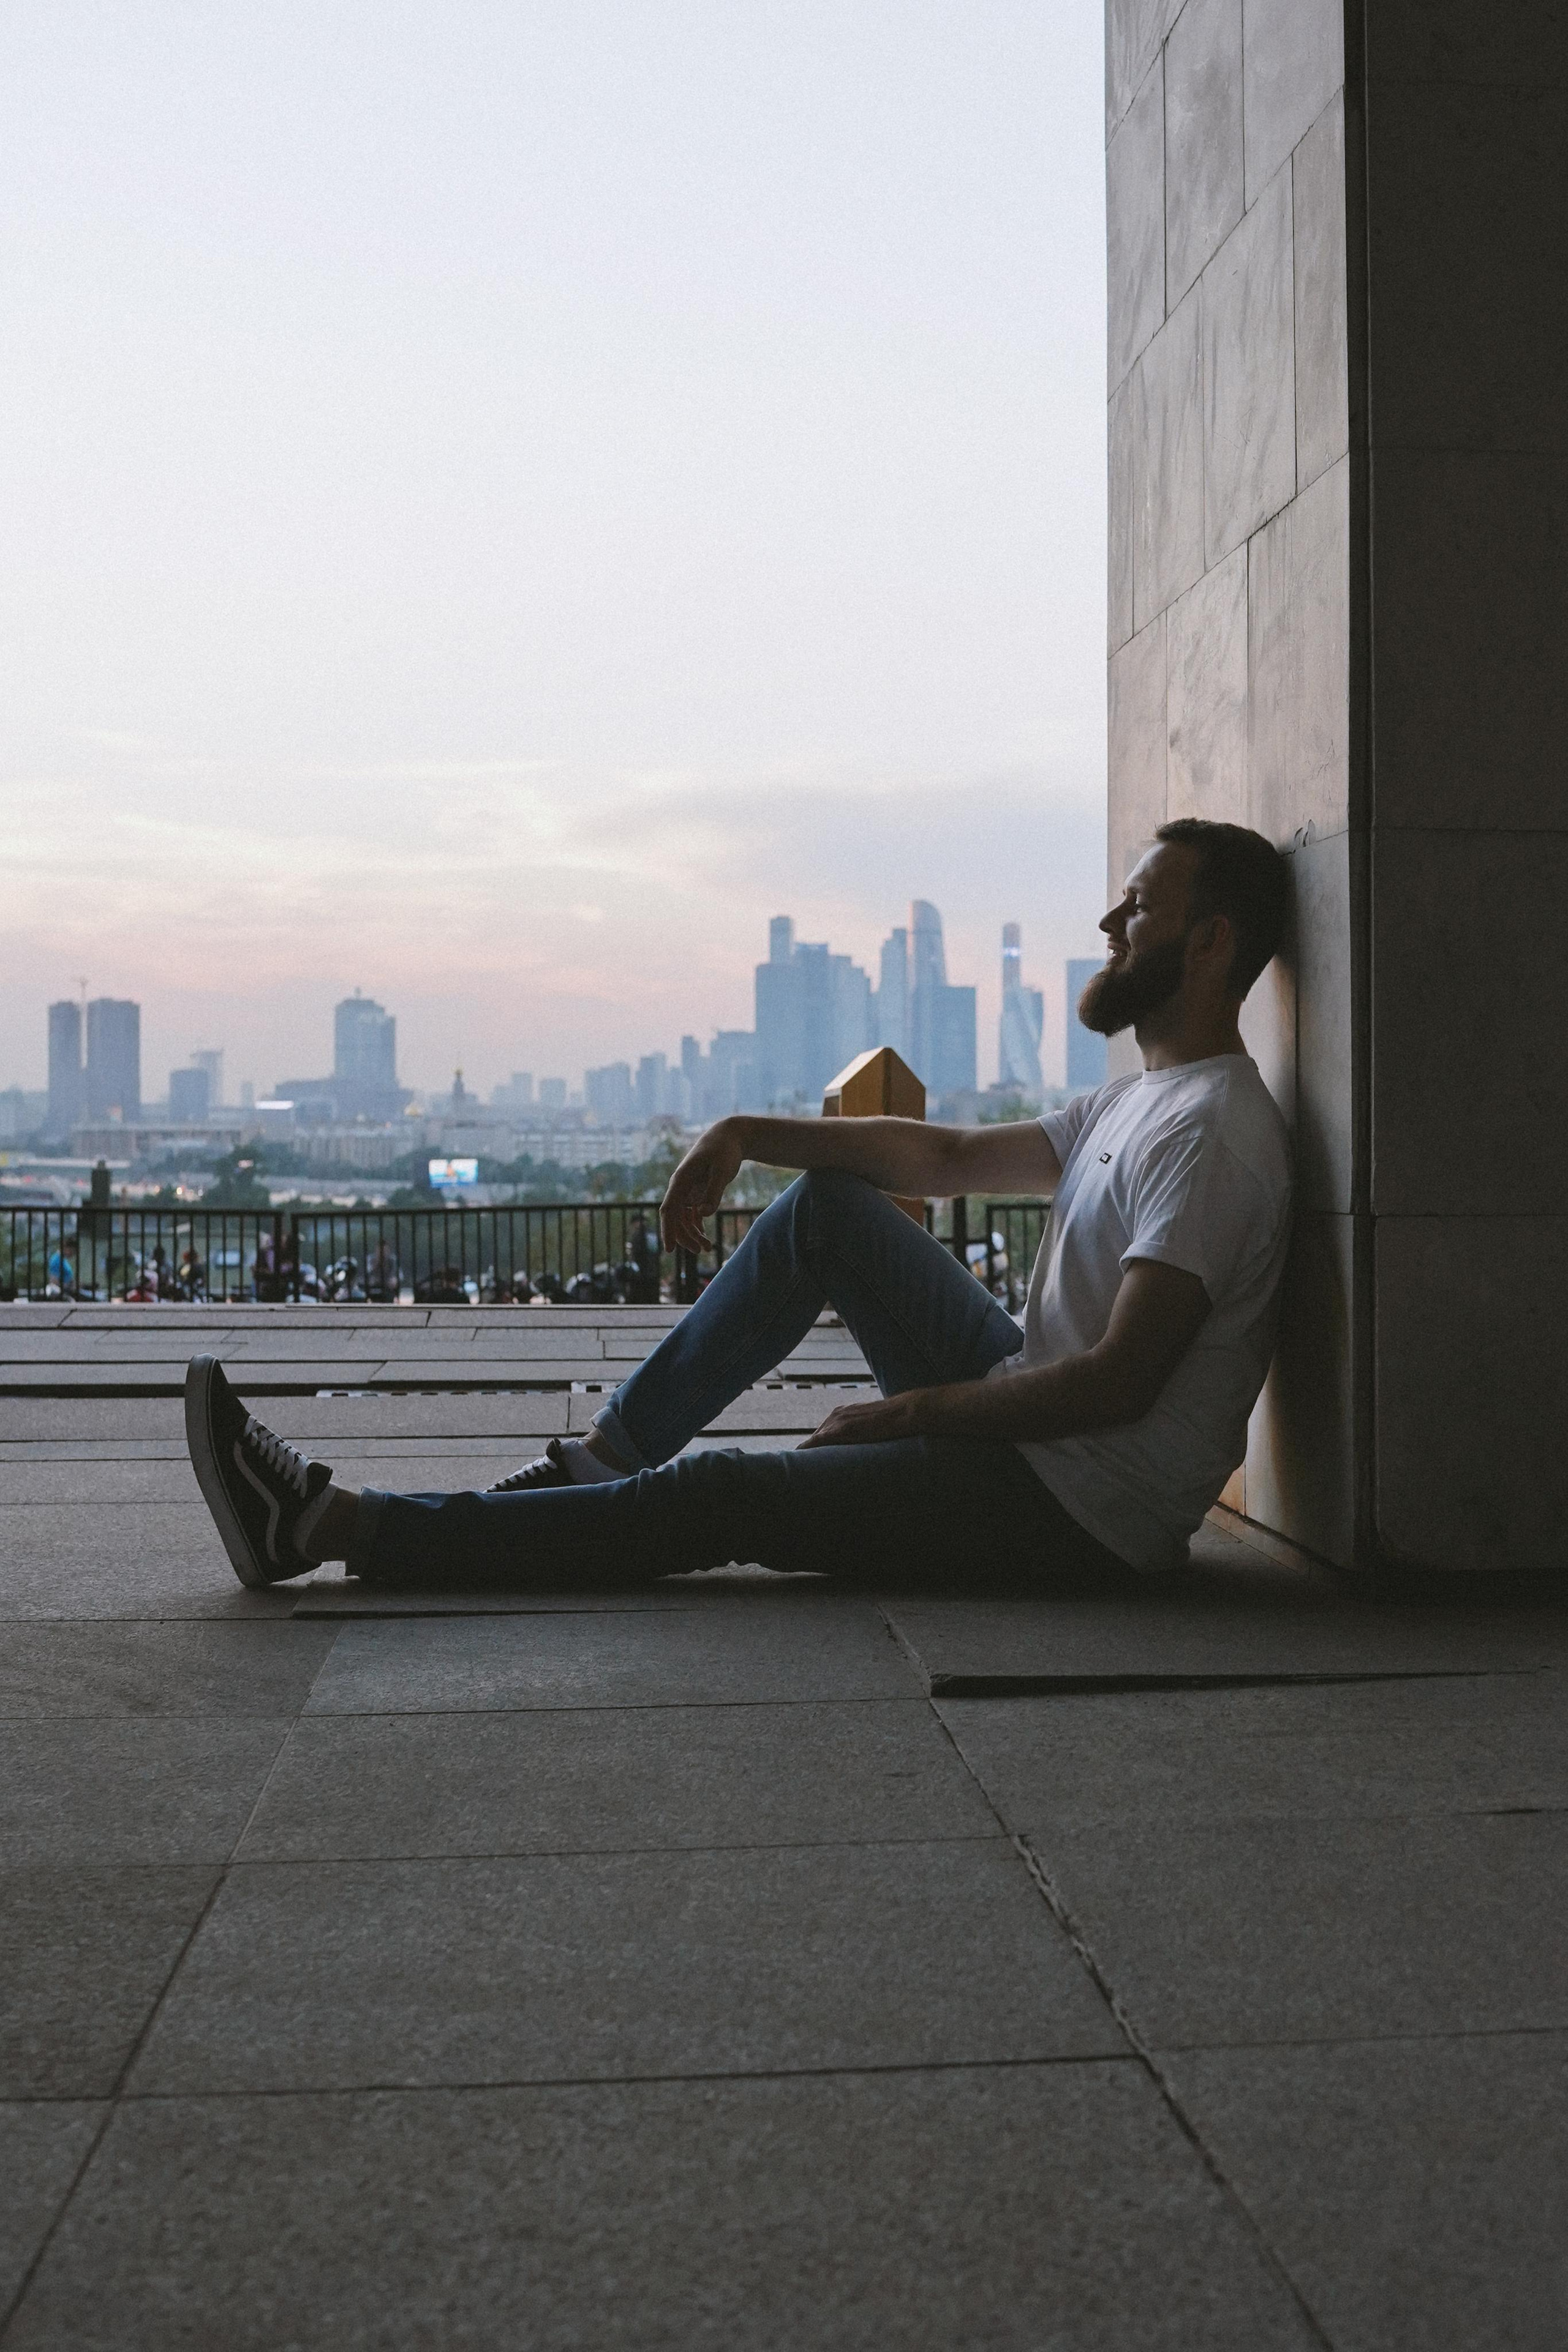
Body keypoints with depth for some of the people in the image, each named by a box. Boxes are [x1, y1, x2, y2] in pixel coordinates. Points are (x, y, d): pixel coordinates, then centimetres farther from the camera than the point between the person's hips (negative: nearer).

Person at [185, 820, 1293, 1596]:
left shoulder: (1212, 1133, -18)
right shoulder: (1136, 1103, 15)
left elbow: (1118, 1381, -26)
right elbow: (950, 1153, 19)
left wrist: (903, 1413, -16)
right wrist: (744, 1133, 10)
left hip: (1080, 1505, -9)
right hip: (1032, 1409, 9)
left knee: (718, 1498, -14)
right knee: (829, 1204, 6)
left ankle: (333, 1524, -12)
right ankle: (608, 1454, 8)